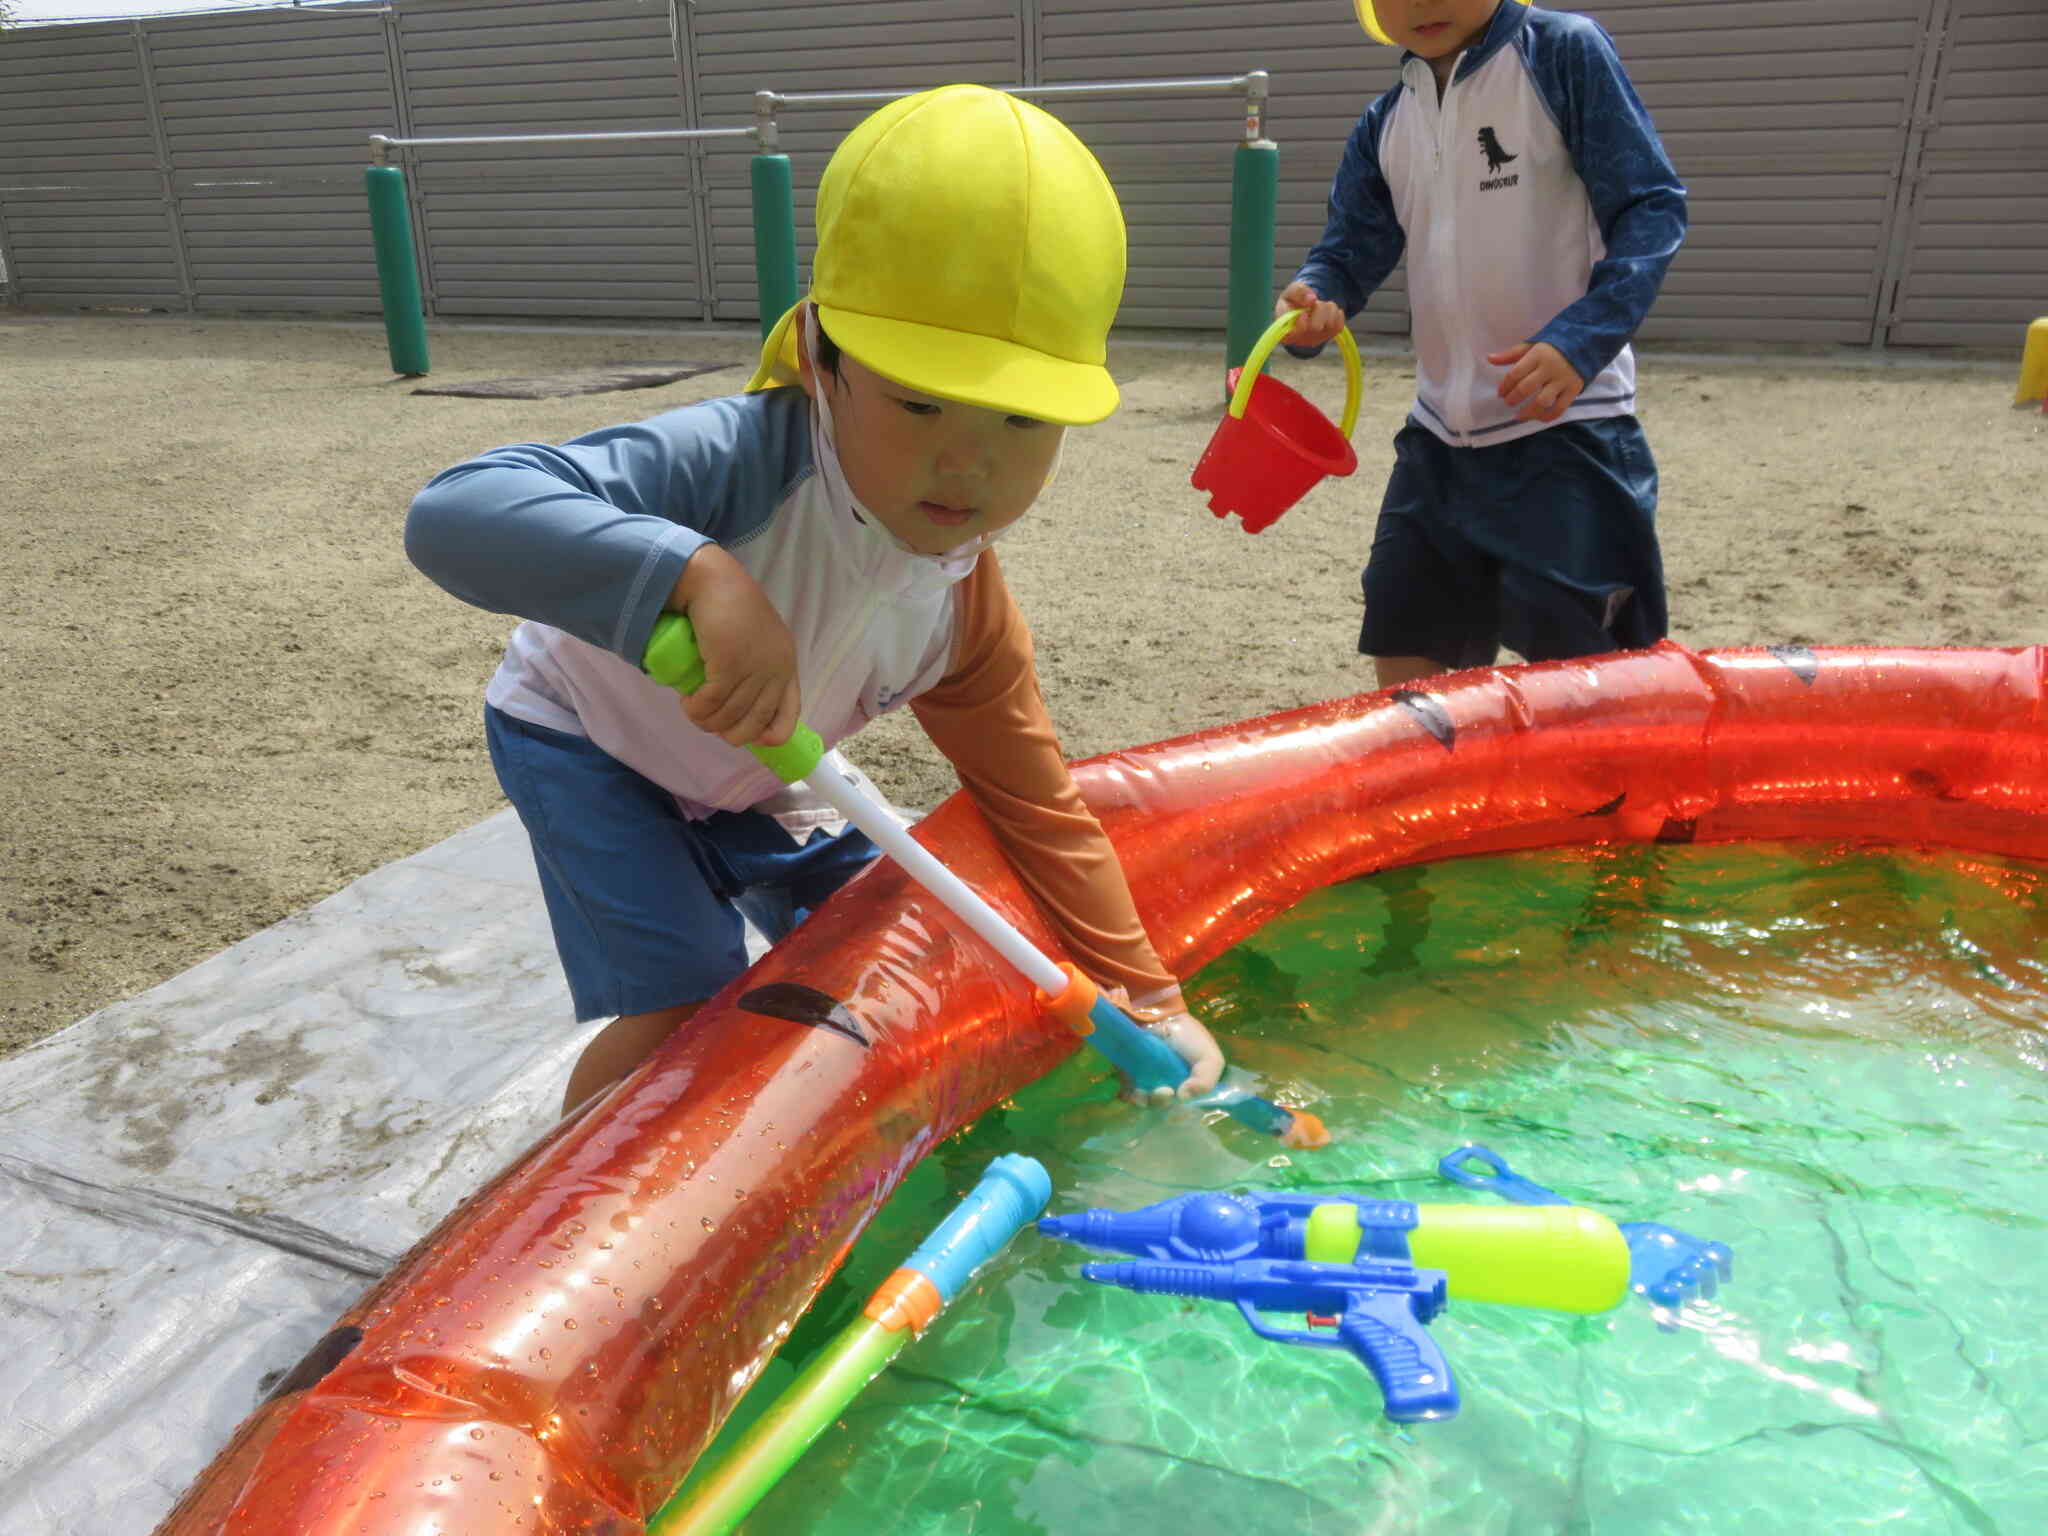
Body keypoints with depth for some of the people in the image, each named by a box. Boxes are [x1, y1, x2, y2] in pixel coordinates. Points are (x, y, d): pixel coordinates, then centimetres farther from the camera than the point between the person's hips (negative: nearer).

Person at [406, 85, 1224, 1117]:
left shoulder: (962, 604, -20)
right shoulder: (746, 460, -41)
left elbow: (1036, 804, -8)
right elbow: (452, 513, -51)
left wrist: (1148, 998, -5)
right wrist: (697, 574, -66)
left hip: (738, 784, 6)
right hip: (583, 736, -6)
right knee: (683, 1004, -17)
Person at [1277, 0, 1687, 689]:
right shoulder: (1385, 124, 9)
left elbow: (1653, 206, -11)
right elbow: (1349, 251, 8)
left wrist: (1580, 341, -26)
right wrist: (1312, 303, -17)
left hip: (1566, 425, -6)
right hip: (1440, 432, 6)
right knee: (1403, 662, 9)